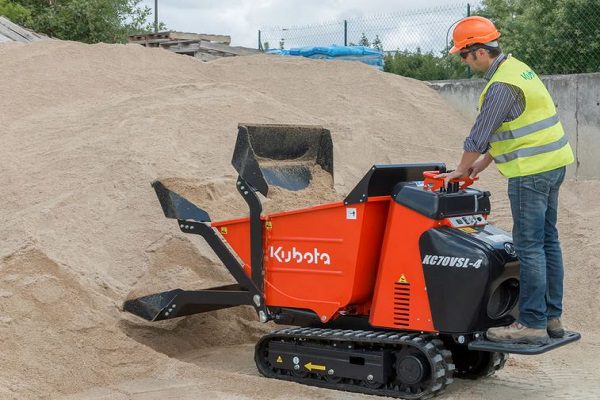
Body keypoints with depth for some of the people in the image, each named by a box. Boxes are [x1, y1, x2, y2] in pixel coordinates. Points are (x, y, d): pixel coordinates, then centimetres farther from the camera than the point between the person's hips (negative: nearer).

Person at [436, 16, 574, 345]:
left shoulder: (502, 86, -19)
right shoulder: (516, 67, 13)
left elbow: (479, 135, -14)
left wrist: (460, 170, 1)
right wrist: (483, 163, 20)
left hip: (531, 172, -10)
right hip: (551, 164, 10)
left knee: (529, 246, -6)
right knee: (547, 241, 13)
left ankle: (532, 323, -1)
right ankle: (551, 316, 21)